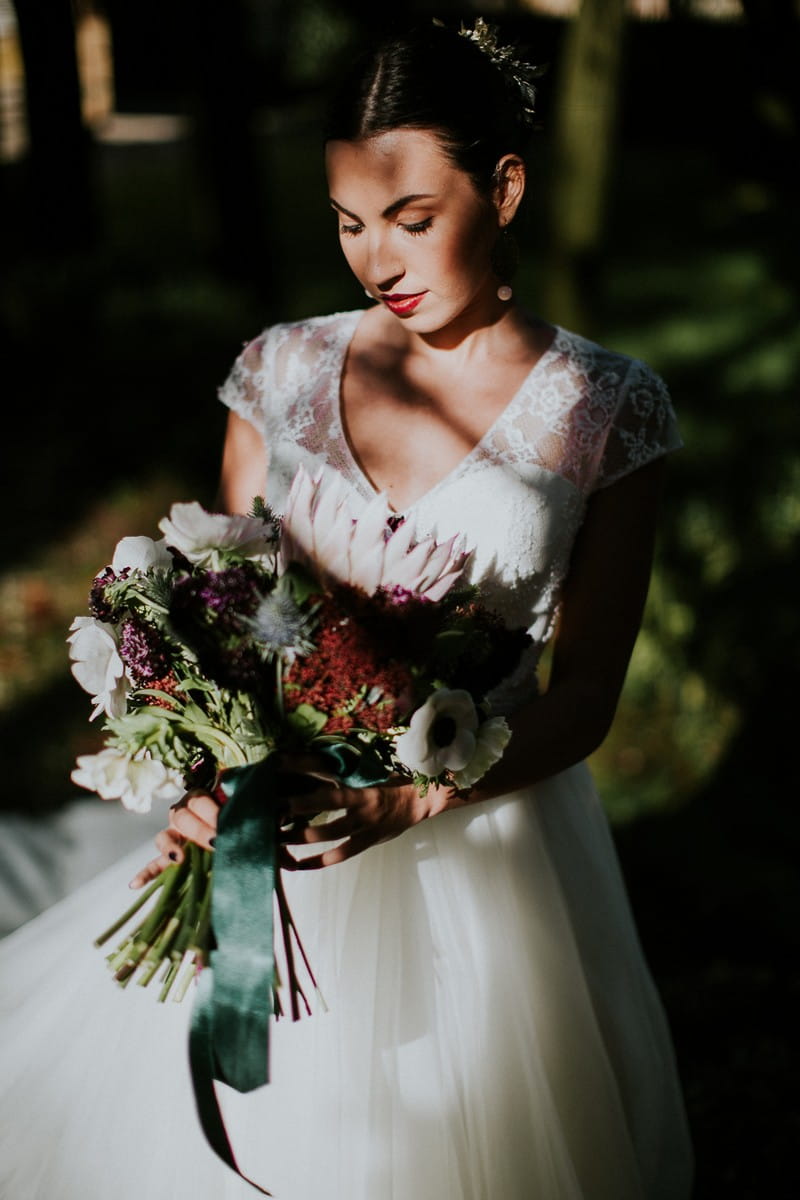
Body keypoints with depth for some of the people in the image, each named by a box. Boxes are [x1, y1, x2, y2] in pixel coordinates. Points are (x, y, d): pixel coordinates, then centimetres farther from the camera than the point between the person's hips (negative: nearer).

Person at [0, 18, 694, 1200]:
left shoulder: (604, 409, -8)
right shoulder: (283, 370, 0)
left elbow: (585, 694, -8)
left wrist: (408, 803, -23)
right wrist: (211, 783, -17)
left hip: (480, 825, -2)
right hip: (287, 810, 2)